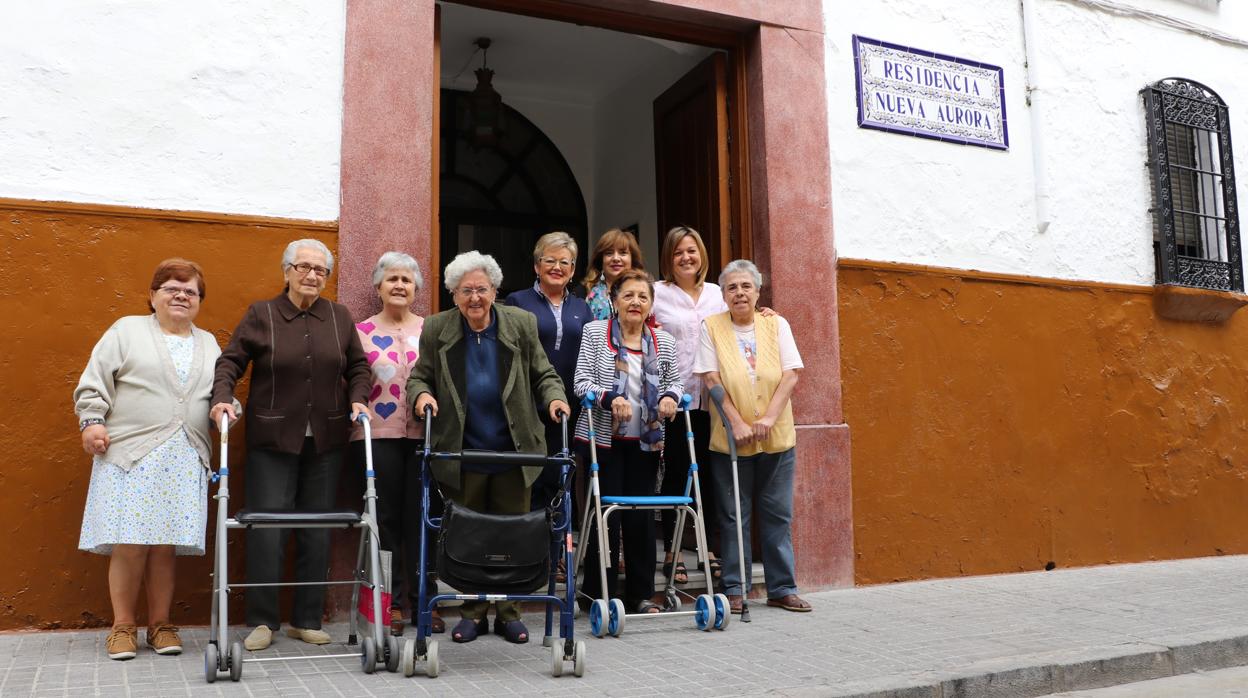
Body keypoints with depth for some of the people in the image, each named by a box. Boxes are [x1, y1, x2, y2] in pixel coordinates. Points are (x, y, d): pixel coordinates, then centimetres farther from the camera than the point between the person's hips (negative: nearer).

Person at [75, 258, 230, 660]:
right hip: (130, 455, -2)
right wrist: (92, 421, -7)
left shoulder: (208, 344, 20)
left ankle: (160, 624, 12)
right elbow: (95, 382, 4)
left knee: (165, 545, 1)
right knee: (129, 544, -5)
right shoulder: (127, 330, 9)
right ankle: (123, 625, 7)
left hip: (184, 461, 3)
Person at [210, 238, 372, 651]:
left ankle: (307, 620, 15)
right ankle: (262, 620, 8)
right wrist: (223, 397, -14)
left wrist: (358, 399, -3)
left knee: (317, 531, 5)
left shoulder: (340, 318, 10)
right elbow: (231, 360, 1)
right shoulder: (260, 314, 3)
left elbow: (358, 366, 13)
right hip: (272, 440, -2)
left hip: (325, 442, 3)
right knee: (267, 529, -5)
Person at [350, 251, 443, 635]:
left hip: (424, 434, 1)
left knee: (421, 516, 4)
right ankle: (390, 602, 13)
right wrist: (355, 411, -6)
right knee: (386, 517, 3)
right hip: (378, 434, -1)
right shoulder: (362, 331, 5)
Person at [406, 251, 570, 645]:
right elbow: (419, 376, 8)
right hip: (463, 455, 0)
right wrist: (421, 394, -14)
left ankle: (509, 613, 21)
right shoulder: (436, 330, 2)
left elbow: (543, 375, 6)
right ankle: (472, 612, 22)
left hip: (513, 453, 0)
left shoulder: (521, 325, 2)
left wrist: (555, 398, -13)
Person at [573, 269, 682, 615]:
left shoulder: (664, 342, 10)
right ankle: (599, 593, 9)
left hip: (645, 440, 3)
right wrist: (610, 398, -22)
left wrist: (670, 396, -6)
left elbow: (674, 381, 17)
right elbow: (581, 382, -5)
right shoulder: (594, 332, 1)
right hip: (605, 438, -3)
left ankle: (641, 594, 16)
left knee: (642, 515, 5)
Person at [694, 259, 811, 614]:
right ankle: (733, 589, 14)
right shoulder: (711, 327, 0)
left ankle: (782, 588, 18)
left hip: (777, 438, 2)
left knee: (778, 516, 8)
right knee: (733, 517, 4)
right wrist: (737, 423, -14)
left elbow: (790, 374, -1)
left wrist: (769, 417, -13)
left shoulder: (776, 325, 5)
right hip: (730, 438, -2)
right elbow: (712, 380, -6)